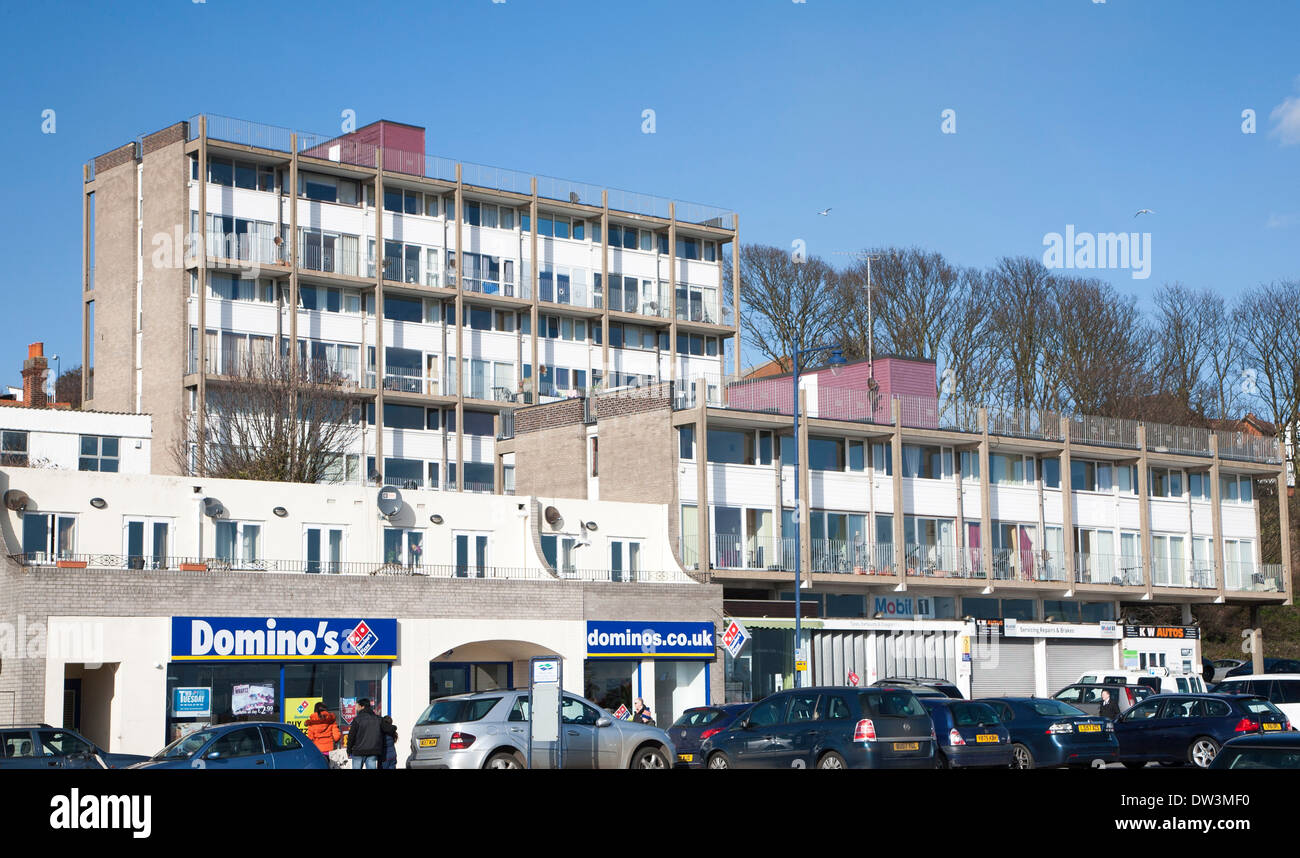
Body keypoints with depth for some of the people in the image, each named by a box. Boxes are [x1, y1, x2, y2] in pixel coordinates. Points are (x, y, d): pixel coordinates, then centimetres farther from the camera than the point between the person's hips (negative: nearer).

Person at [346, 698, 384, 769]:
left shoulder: (357, 719, -7)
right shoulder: (378, 719, 9)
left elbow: (351, 736, -6)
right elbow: (381, 736, 12)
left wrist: (349, 751, 3)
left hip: (359, 751, -4)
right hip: (373, 752, 4)